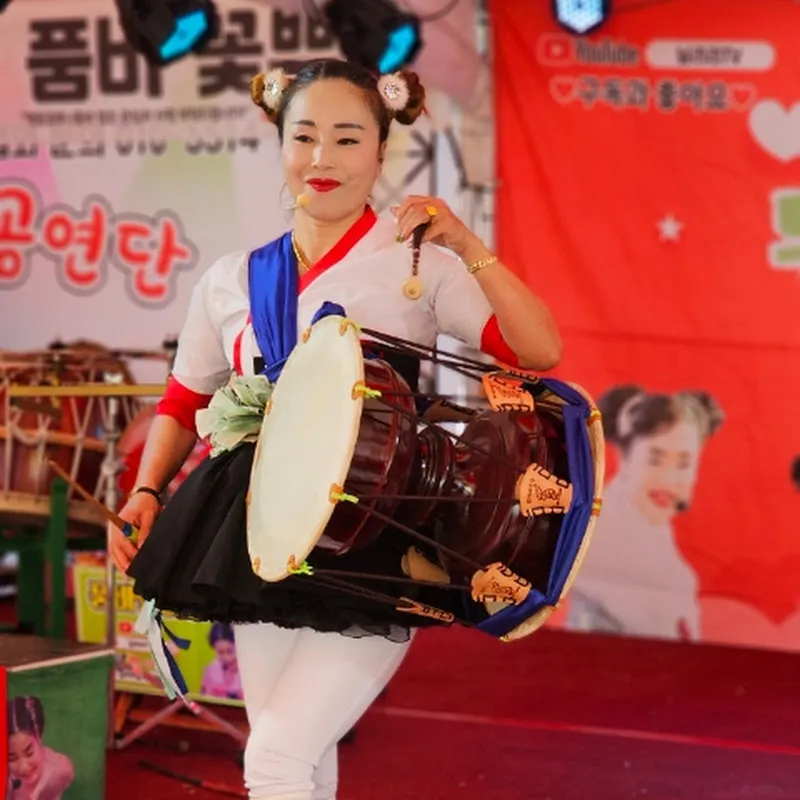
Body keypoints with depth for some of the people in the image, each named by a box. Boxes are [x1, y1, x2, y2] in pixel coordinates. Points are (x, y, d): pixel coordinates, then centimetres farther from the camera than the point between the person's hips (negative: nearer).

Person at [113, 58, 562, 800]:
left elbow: (540, 352, -13)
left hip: (373, 550, -5)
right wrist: (145, 495, 4)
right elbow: (184, 402, 19)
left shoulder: (419, 262, -4)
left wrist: (470, 250, -22)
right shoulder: (232, 281, 8)